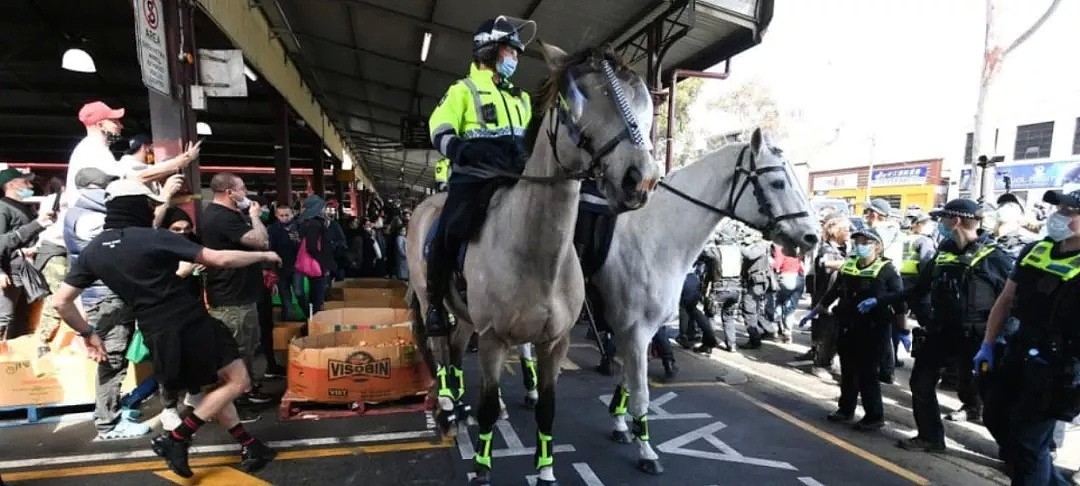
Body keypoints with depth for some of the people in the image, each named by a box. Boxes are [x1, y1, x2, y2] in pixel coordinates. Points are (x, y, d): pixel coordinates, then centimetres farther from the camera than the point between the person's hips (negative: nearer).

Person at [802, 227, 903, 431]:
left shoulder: (887, 269, -8)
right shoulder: (848, 265, 7)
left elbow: (899, 300, -8)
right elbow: (833, 292, 15)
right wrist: (814, 312, 18)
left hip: (872, 330, -5)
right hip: (847, 327, 6)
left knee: (867, 373, -1)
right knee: (848, 371, 14)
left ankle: (875, 416, 13)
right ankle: (846, 409, 27)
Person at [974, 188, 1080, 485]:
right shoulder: (1035, 251, 4)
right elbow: (1005, 300, 10)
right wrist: (987, 346, 9)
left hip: (1056, 370, -7)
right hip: (1015, 356, 7)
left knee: (1028, 443, 4)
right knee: (996, 420, 19)